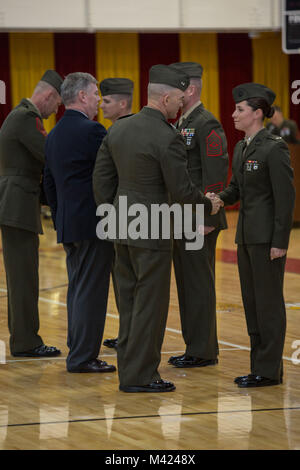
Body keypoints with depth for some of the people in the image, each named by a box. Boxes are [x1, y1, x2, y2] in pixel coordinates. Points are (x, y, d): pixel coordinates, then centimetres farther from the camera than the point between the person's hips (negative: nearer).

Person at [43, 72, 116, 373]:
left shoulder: (54, 135, 13)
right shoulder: (91, 131, -15)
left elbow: (49, 182, 18)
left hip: (68, 224, 9)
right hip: (94, 223, -9)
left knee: (77, 289, 15)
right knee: (90, 291, -5)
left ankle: (77, 351, 21)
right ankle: (83, 357, -3)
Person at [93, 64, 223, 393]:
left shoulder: (117, 129, 5)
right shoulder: (167, 138, -17)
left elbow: (101, 177, 10)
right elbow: (180, 190, -14)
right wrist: (209, 205, 4)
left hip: (122, 228, 8)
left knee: (129, 300, 15)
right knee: (150, 302, 0)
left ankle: (128, 369, 21)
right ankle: (139, 375, 3)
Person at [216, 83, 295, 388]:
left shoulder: (274, 148, -14)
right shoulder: (241, 148, 12)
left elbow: (285, 196, -15)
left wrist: (280, 242, -17)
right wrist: (219, 199, -3)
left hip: (267, 236, -9)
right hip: (246, 235, 9)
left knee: (268, 302, -3)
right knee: (251, 302, 12)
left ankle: (269, 370, 2)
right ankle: (259, 366, 19)